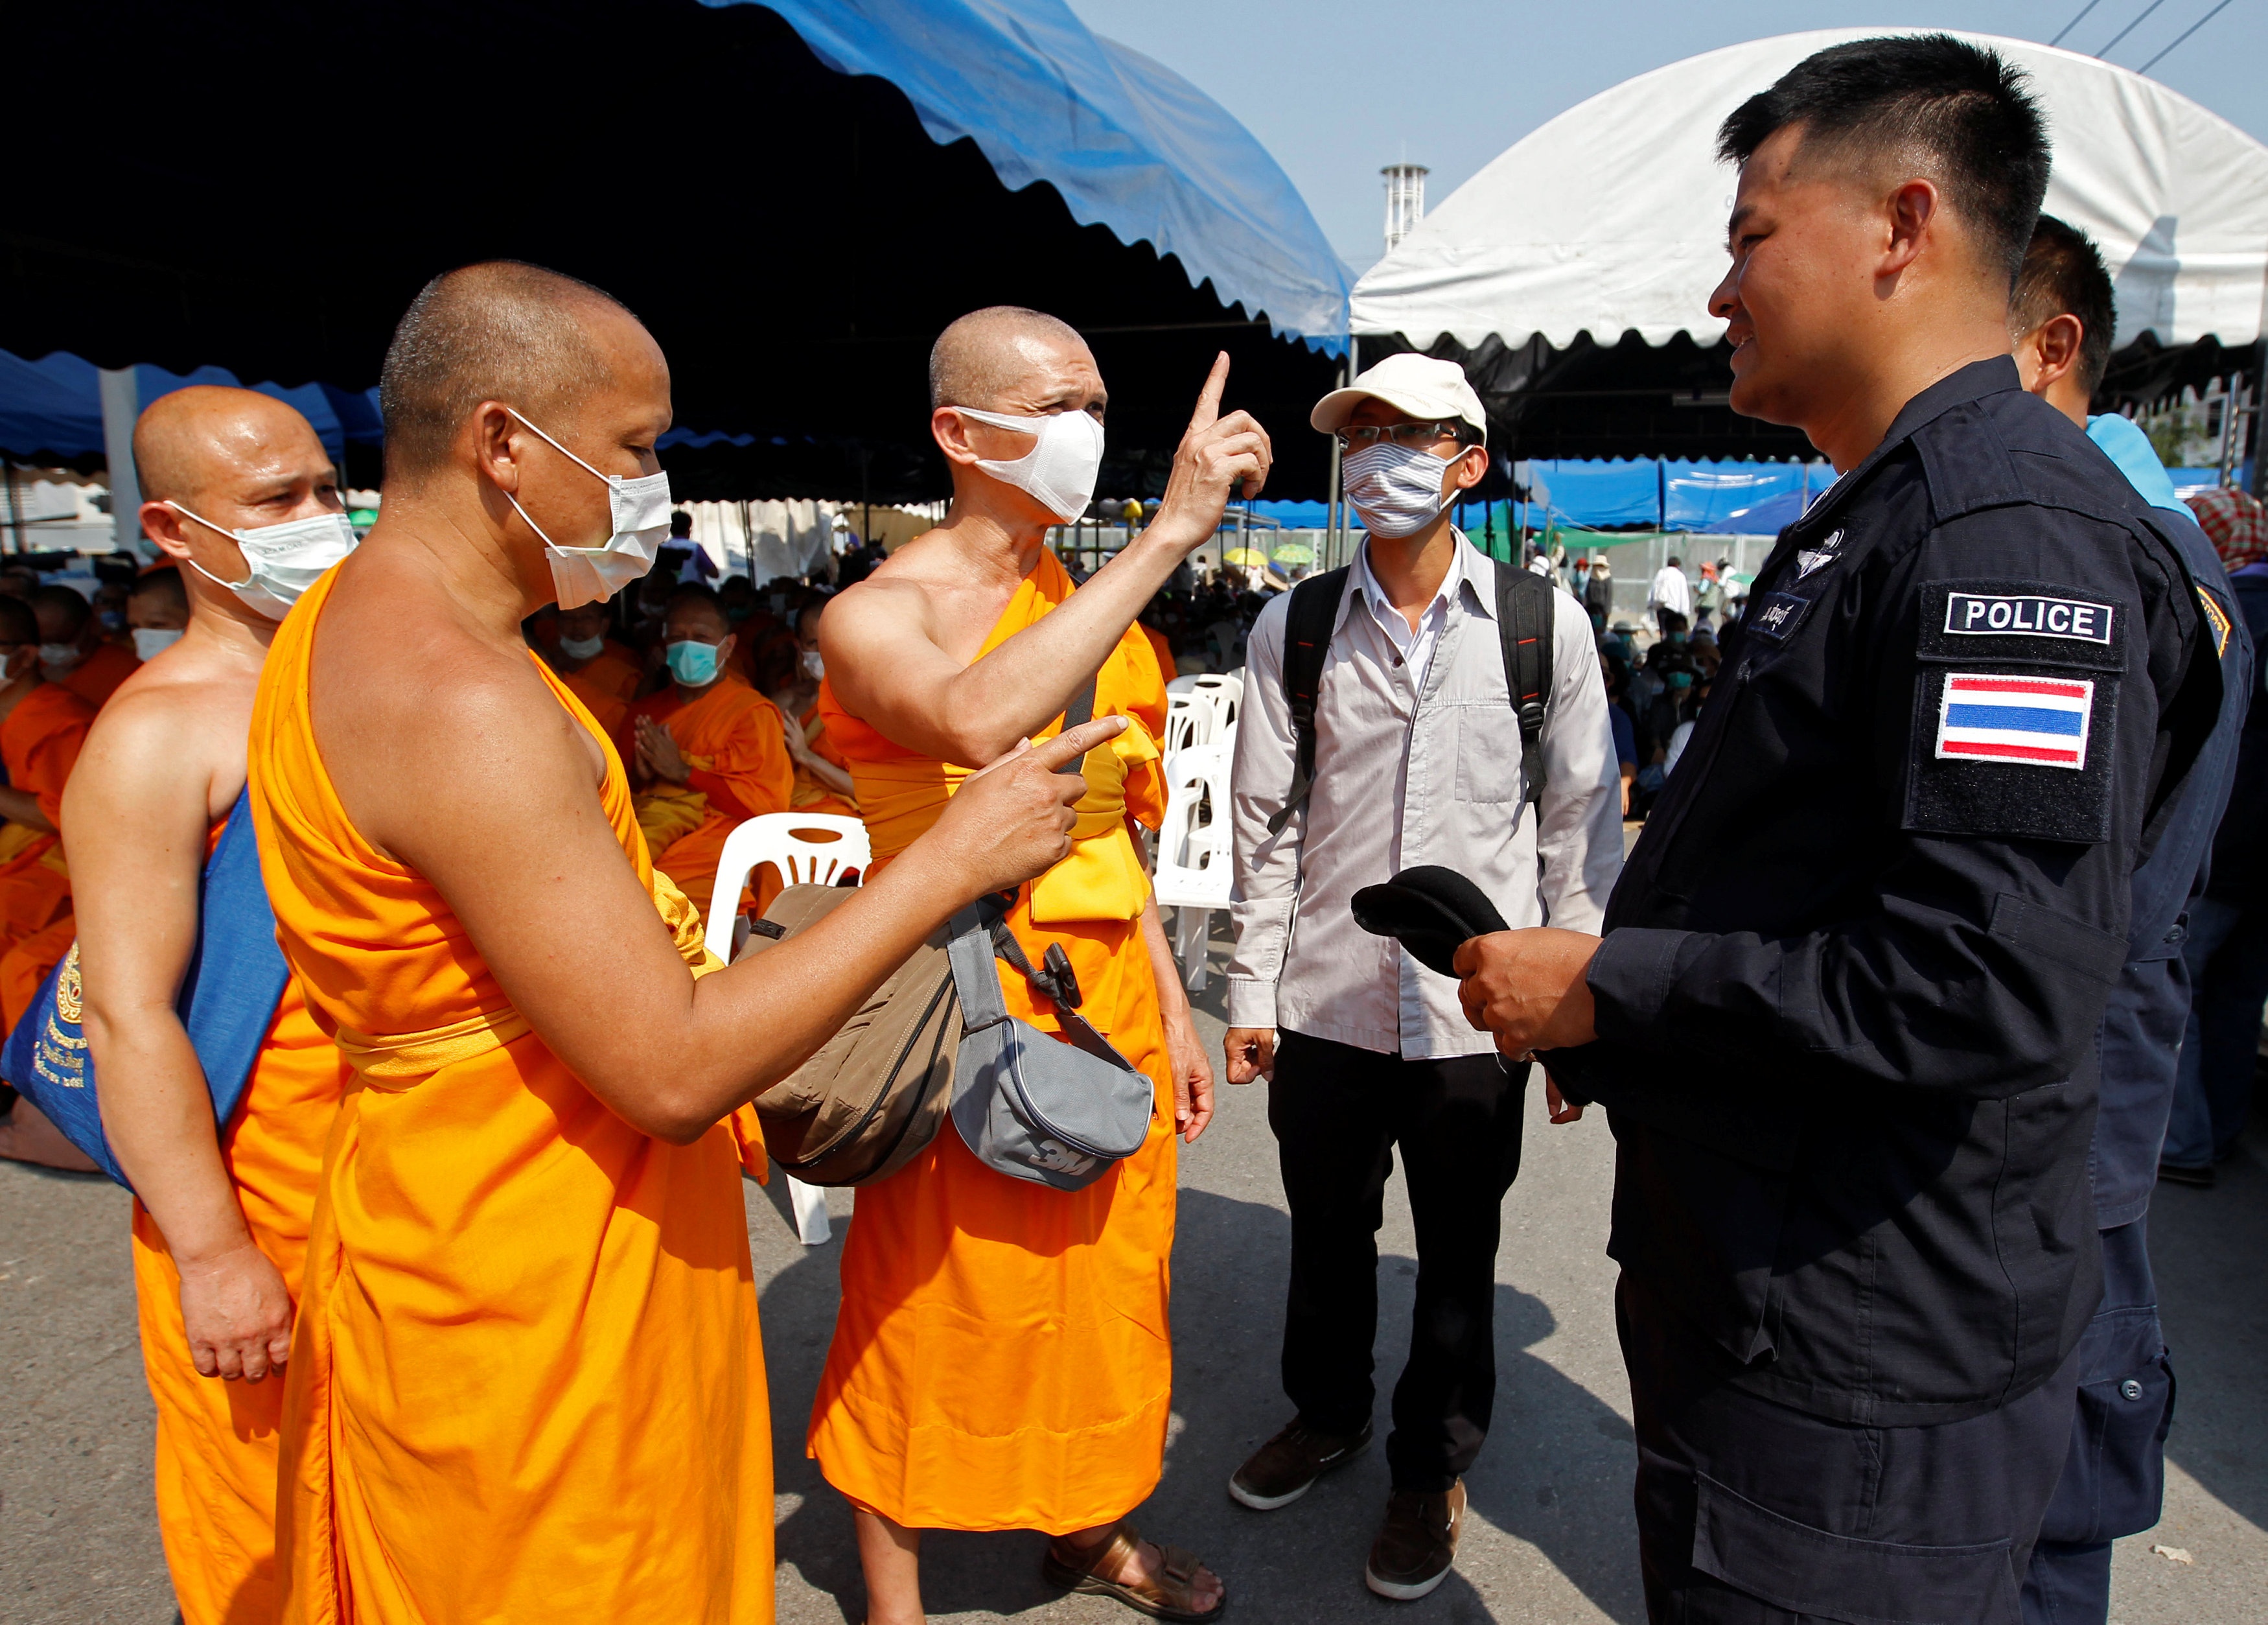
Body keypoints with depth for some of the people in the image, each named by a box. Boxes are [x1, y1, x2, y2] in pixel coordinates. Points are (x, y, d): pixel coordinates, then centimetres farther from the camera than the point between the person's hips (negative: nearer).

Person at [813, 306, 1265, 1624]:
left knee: (1105, 1281, 19)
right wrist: (1172, 534, -32)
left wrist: (1173, 1012, 12)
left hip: (1112, 997, 7)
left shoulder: (1091, 608, 10)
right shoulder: (877, 614, -11)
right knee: (934, 1311, 7)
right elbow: (979, 722, -35)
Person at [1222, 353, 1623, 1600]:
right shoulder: (1293, 628, 0)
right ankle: (1325, 1413, 46)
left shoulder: (1543, 620, -2)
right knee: (1326, 1233, 18)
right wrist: (1250, 993, 2)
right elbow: (1265, 821, 3)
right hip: (1325, 1003, 2)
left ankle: (1432, 1468, 37)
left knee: (1458, 1256, 14)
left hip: (1476, 1010, -1)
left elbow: (1582, 820, 1)